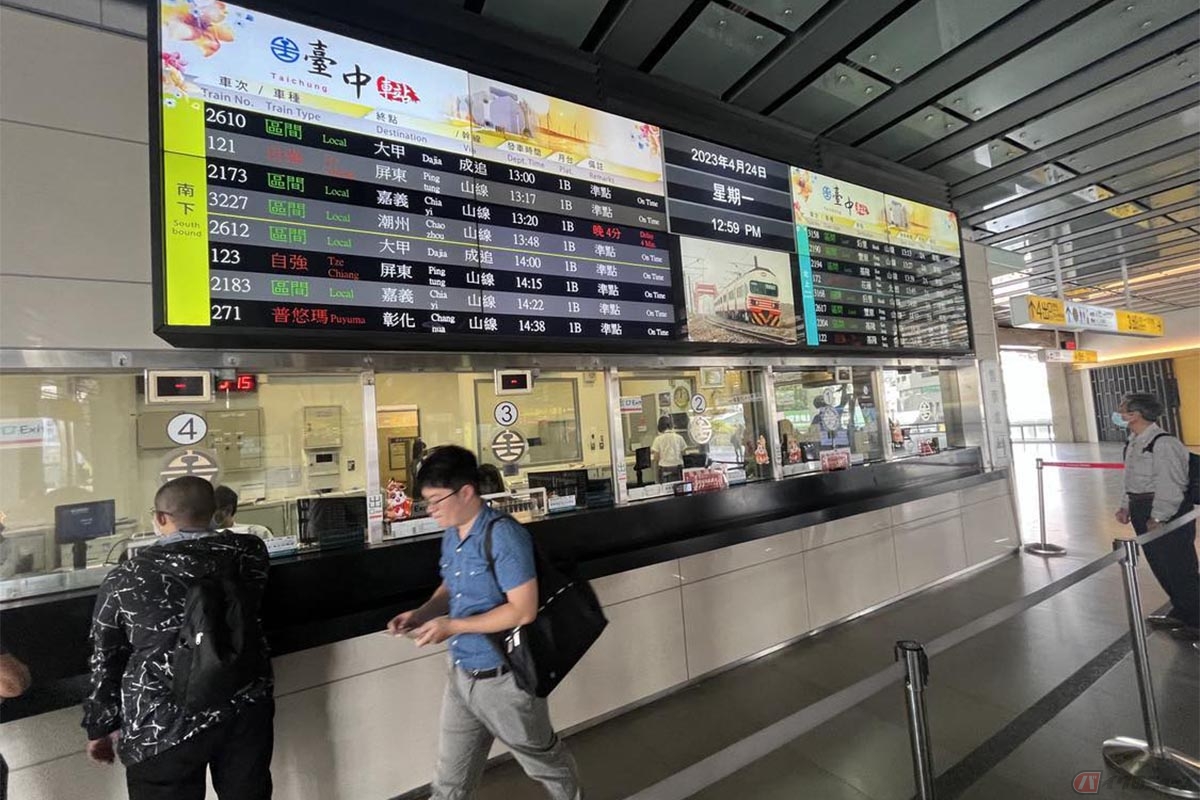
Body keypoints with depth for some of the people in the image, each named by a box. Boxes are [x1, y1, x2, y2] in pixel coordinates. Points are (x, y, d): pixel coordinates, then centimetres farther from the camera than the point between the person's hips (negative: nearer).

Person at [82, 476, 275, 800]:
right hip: (246, 706, 2)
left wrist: (100, 727, 18)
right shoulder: (248, 550, -5)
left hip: (164, 725, -1)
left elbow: (106, 661, 4)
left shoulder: (124, 579, -6)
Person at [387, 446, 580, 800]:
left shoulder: (503, 535, -26)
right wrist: (421, 614, -5)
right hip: (461, 676, 7)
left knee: (544, 760, 21)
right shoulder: (451, 537, 1)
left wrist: (452, 627, -25)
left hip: (505, 678, -7)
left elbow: (523, 610, -27)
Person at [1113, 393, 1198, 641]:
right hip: (1142, 509, 9)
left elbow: (1169, 485, -21)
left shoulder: (1163, 444, -20)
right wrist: (1126, 506, 14)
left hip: (1169, 514, -9)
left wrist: (1158, 517, -21)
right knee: (1159, 565, 19)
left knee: (1180, 567, 3)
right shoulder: (1133, 443, 9)